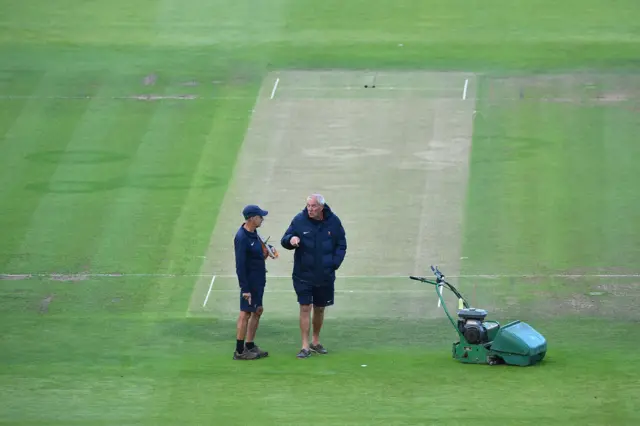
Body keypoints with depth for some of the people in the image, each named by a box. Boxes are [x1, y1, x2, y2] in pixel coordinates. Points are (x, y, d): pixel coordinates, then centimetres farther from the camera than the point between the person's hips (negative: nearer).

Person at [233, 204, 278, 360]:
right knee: (245, 313, -5)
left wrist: (269, 248, 6)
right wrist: (245, 288, -24)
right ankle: (239, 351, -1)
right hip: (249, 282, -10)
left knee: (257, 311, 16)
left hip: (259, 280, 10)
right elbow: (240, 265, -22)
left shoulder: (253, 233, 7)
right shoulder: (242, 238, -21)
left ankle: (250, 346, 26)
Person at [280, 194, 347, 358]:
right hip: (303, 275, -2)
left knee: (320, 309, 14)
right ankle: (305, 346, -5)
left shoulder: (333, 221, -3)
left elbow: (341, 245, 8)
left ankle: (315, 342, 31)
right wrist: (290, 239, -24)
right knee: (305, 308, -8)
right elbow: (284, 241, 0)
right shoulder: (299, 220, -7)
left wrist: (335, 263, -6)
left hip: (325, 276, 2)